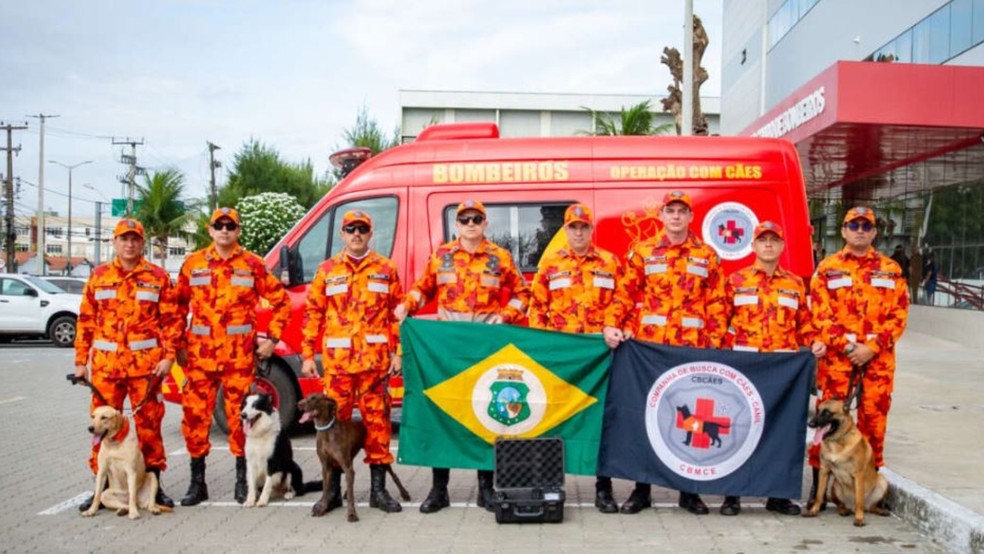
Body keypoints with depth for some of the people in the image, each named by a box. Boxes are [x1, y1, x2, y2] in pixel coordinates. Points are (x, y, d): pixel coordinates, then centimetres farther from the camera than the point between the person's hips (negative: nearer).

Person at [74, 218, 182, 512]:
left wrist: (168, 356, -6)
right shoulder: (98, 276, 10)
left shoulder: (157, 277, 4)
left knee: (149, 423, 3)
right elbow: (86, 321, 11)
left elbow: (171, 319, 2)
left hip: (145, 363, -2)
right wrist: (81, 361, 7)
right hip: (105, 364, 2)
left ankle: (154, 483, 13)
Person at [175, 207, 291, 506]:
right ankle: (197, 482, 14)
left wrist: (272, 339, 1)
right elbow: (178, 306, 14)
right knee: (195, 414, 2)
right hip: (200, 353, 2)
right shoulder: (193, 264, 8)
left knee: (240, 414, 3)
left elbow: (280, 300, 6)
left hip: (239, 354, -2)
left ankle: (242, 481, 16)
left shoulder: (252, 264, 2)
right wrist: (178, 344, 8)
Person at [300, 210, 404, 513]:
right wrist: (307, 355, 3)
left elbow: (397, 313, 8)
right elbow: (313, 313, 9)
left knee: (377, 419, 2)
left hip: (375, 359, 0)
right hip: (336, 359, 1)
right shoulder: (327, 270, 10)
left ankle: (378, 488, 12)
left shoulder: (386, 269, 8)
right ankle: (333, 489, 14)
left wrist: (396, 352, 1)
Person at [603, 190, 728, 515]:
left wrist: (715, 345, -3)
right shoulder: (642, 252, 7)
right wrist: (612, 325, -11)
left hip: (694, 350, 0)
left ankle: (689, 490, 18)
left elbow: (716, 304, 6)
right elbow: (625, 295, 4)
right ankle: (642, 489, 15)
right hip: (648, 347, 0)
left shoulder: (707, 256, 8)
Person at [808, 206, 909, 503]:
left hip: (879, 358, 1)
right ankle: (819, 484, 10)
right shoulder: (827, 268, 6)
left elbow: (899, 315, 3)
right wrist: (847, 346, -11)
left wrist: (872, 347, -9)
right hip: (836, 357, -1)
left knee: (874, 418, 6)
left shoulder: (891, 269, 10)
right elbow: (820, 315, -1)